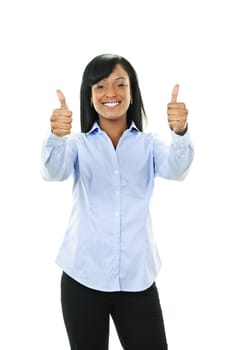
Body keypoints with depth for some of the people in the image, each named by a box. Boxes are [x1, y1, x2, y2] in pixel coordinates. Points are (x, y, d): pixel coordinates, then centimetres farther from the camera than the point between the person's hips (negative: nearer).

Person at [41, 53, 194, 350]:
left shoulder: (148, 144, 7)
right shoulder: (78, 144, 5)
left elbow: (175, 170, -13)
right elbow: (53, 172, -15)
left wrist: (180, 132, -35)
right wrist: (57, 136, -37)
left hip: (138, 278, 0)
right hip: (83, 276, 0)